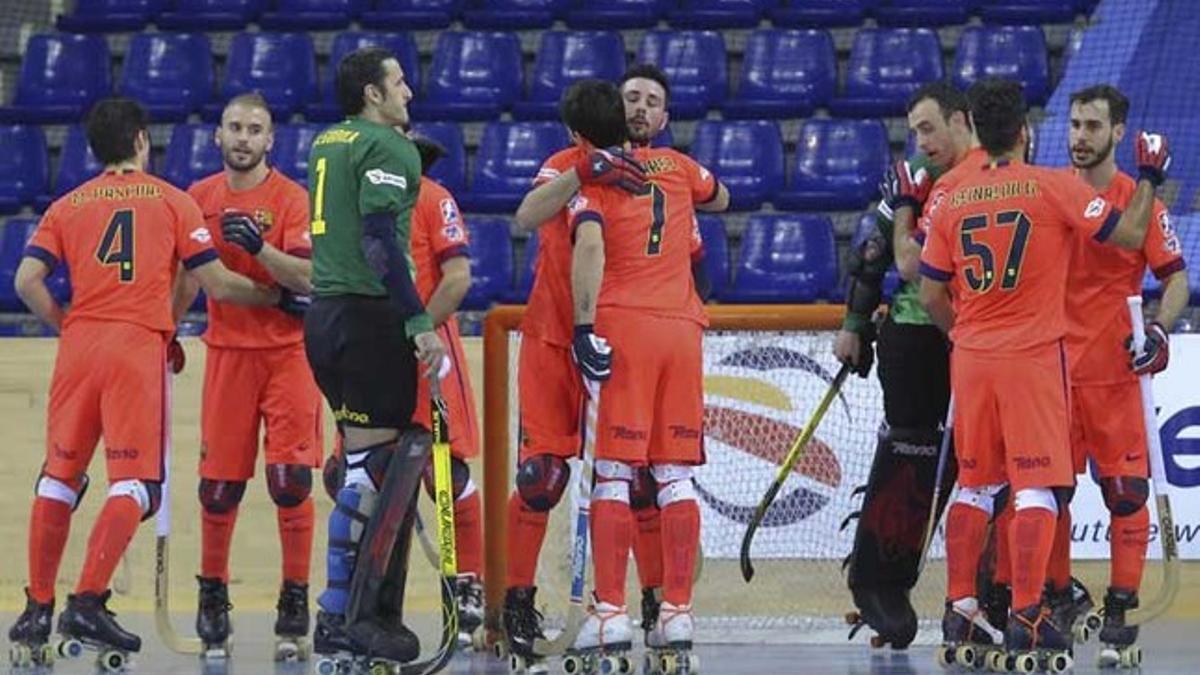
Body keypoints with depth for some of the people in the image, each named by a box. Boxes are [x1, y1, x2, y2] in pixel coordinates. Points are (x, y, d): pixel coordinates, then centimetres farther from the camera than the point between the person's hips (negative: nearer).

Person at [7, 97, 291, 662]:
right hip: (139, 346, -3)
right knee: (133, 483, -5)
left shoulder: (68, 206, 14)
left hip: (78, 344, 3)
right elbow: (217, 285, 6)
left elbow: (27, 280, 2)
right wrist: (276, 295, 21)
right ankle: (87, 603, -19)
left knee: (59, 477, 12)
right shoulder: (171, 201, 9)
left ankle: (38, 609, 13)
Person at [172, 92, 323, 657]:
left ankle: (295, 596, 0)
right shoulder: (200, 198, 7)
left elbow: (307, 277, -15)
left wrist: (259, 248, -27)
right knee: (218, 484, 2)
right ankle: (212, 591, 18)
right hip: (227, 351, 3)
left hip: (287, 351, -3)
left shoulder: (291, 198, -5)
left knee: (291, 478, -9)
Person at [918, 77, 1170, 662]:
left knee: (974, 485, 14)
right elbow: (1128, 234, -5)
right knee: (1036, 488, -4)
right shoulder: (1054, 187, -7)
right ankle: (1025, 617, -11)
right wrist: (1148, 180, 11)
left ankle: (960, 610, 13)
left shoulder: (951, 199, 5)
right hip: (1034, 357, -4)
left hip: (971, 357, 4)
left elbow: (931, 294, 8)